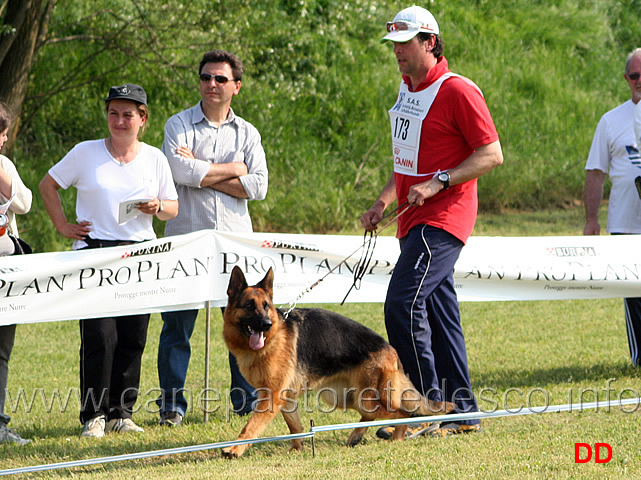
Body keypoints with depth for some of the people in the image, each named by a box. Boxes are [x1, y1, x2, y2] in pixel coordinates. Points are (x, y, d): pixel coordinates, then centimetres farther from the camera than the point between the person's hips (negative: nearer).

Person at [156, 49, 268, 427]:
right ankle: (172, 404, 6)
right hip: (186, 237, -2)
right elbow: (181, 171, -14)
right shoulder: (179, 125, 4)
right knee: (178, 325, -1)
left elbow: (258, 186, -1)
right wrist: (232, 169, -5)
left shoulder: (248, 133, 13)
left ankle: (248, 401, 14)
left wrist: (202, 174, -7)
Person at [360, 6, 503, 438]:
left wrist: (438, 182, -21)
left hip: (443, 218, -9)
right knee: (438, 311, 9)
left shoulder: (457, 91, -12)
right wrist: (384, 201, 16)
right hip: (414, 221, 9)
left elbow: (492, 154, -14)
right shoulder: (408, 90, 16)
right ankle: (461, 412, 14)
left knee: (403, 303, -17)